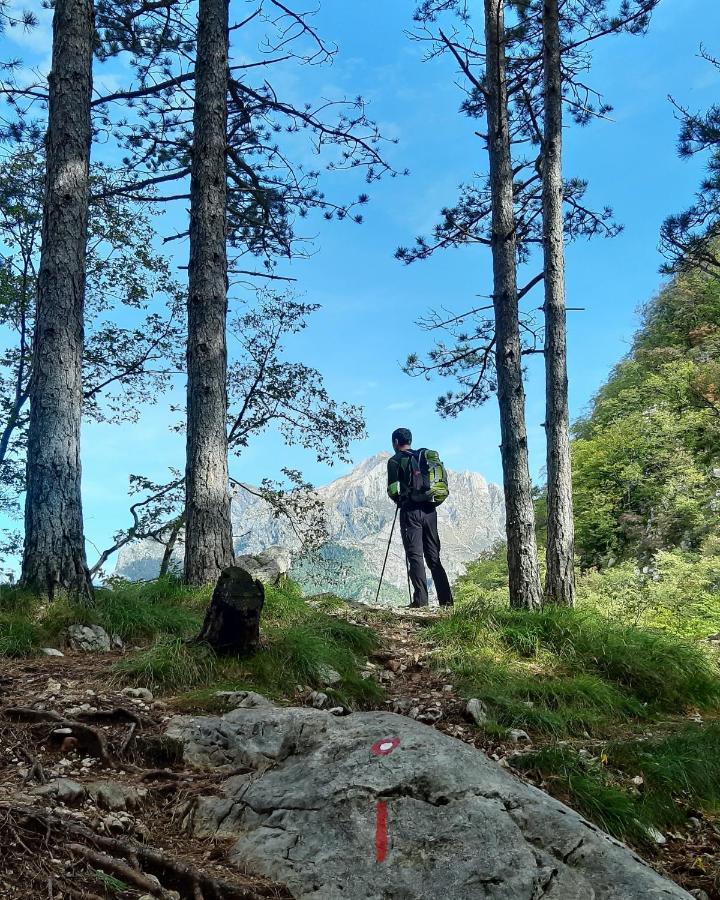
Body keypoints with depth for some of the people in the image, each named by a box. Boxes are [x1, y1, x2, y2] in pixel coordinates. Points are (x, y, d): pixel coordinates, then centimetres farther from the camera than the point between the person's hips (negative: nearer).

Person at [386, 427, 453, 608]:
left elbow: (392, 490, -6)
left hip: (410, 510, -5)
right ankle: (446, 599, 4)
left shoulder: (395, 461, 0)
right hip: (429, 510, 5)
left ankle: (420, 600, -11)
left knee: (415, 555, -5)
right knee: (433, 556, 9)